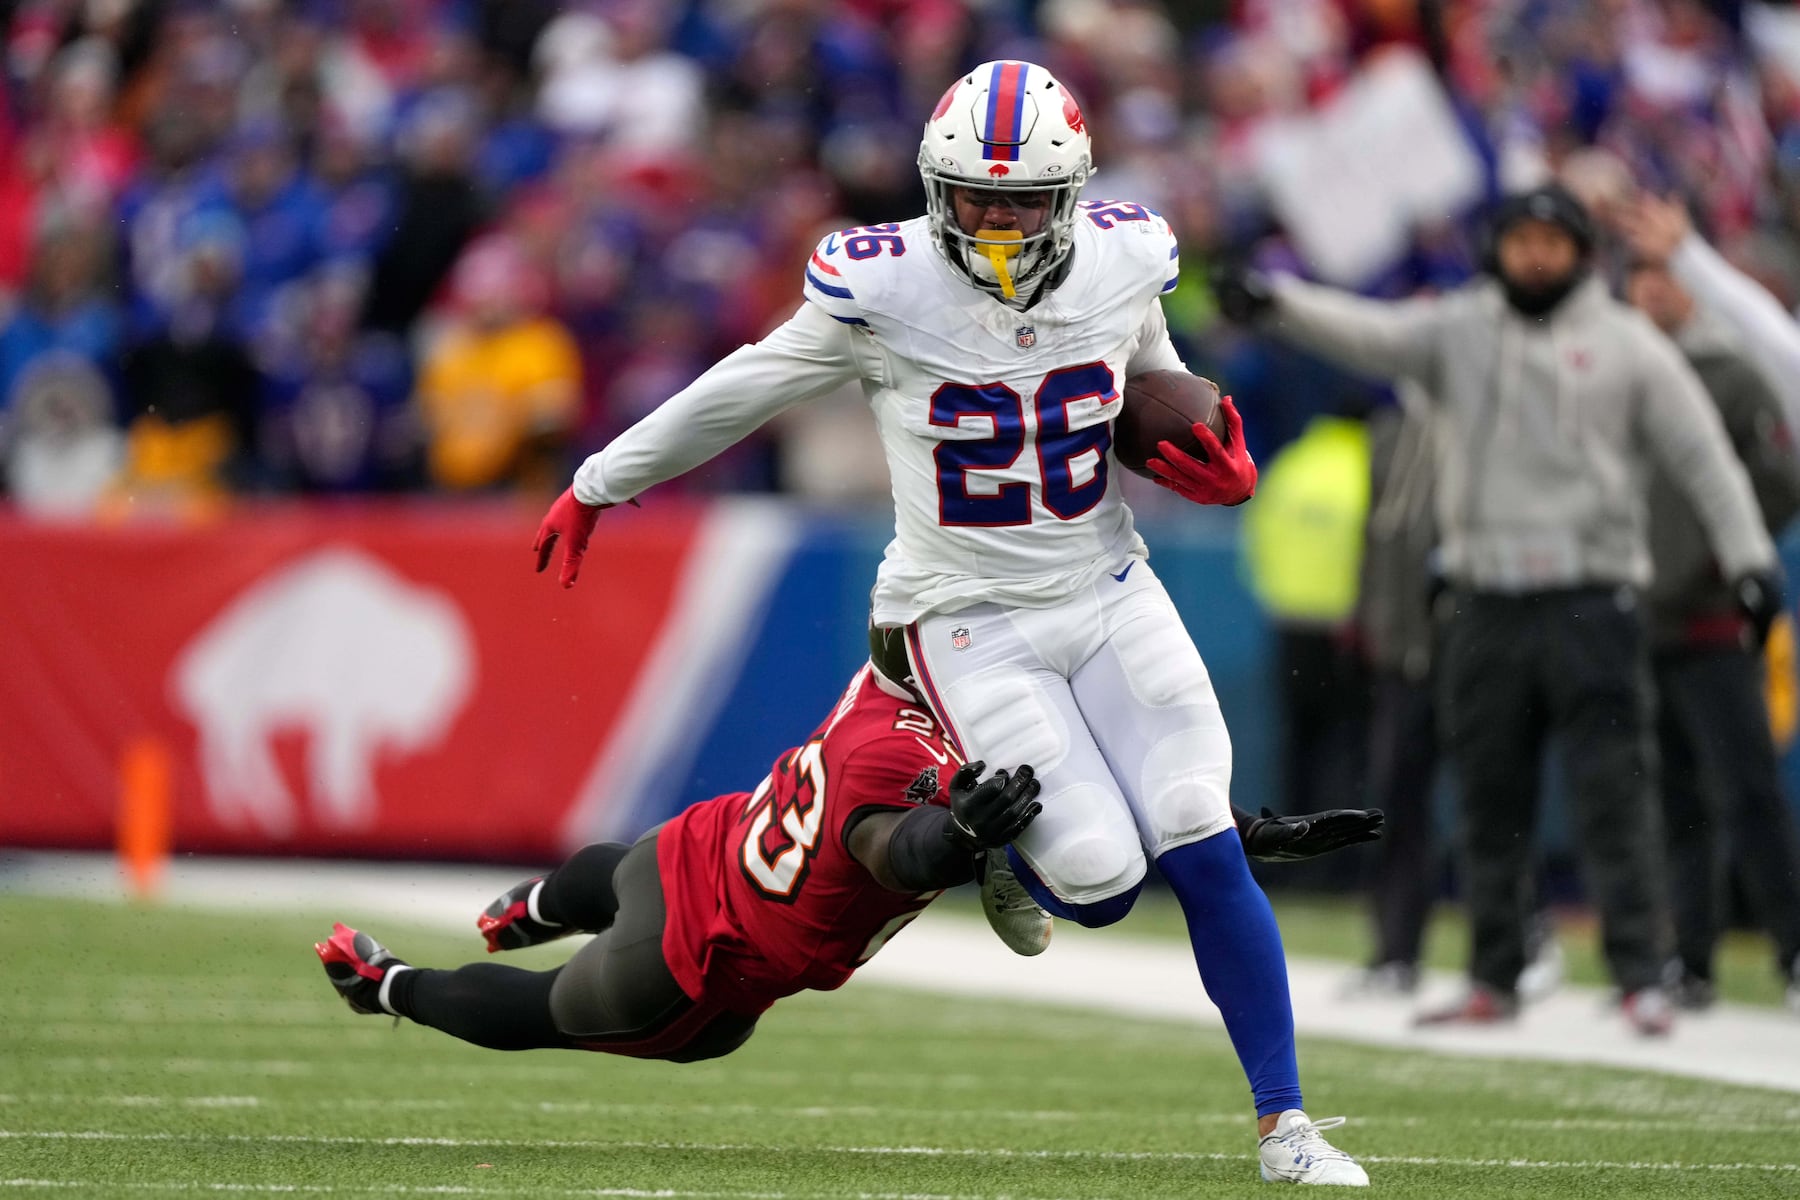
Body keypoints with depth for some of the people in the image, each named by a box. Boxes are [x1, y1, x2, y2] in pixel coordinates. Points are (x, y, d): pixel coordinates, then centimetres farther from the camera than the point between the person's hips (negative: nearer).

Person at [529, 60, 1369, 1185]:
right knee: (1101, 884, -15)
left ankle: (1284, 1123, 4)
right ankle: (1014, 854, 23)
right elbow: (736, 396, -1)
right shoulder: (883, 290, -17)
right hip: (971, 620, -3)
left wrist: (1219, 467, -3)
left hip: (1109, 594, 3)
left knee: (1205, 856, -9)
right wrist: (596, 488, 10)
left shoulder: (1122, 263, -6)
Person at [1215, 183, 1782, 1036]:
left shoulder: (1626, 344, 5)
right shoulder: (1459, 331, 8)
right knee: (1490, 799, 7)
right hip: (1485, 601, 3)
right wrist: (1276, 303, -26)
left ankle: (1640, 976, -7)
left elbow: (1702, 455, 6)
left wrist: (1748, 559, -1)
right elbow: (1369, 333, -8)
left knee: (1613, 791, -8)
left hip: (1591, 598, -3)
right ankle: (1493, 978, 15)